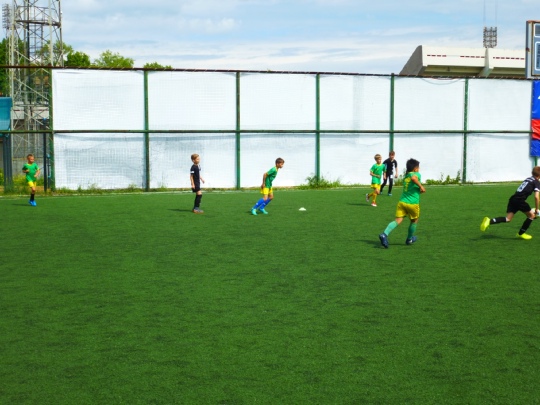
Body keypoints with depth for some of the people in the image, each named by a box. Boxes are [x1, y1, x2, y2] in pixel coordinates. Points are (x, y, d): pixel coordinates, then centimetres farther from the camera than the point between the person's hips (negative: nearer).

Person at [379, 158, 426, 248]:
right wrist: (421, 186, -19)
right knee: (414, 221, 20)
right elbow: (413, 178, -27)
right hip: (413, 203, -5)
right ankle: (409, 239, 34)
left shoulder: (405, 177, 19)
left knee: (398, 220, -4)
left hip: (402, 201, 5)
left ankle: (384, 234, -28)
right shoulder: (417, 174, -3)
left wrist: (419, 191, 33)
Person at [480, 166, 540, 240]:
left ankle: (489, 221, -20)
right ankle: (521, 233, 18)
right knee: (531, 215, 13)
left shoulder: (528, 179, 24)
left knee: (508, 219, 1)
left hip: (513, 198, 7)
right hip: (520, 200, -7)